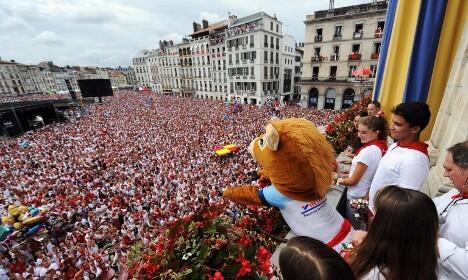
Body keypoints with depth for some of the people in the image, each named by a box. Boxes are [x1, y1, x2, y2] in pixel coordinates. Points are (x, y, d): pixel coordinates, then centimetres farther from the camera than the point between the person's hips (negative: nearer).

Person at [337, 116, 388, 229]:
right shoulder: (381, 147, 0)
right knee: (363, 228, 25)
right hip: (369, 195, 8)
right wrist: (346, 175, 8)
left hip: (356, 198, -8)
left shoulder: (367, 151, -26)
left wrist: (340, 181, -1)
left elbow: (353, 181, -19)